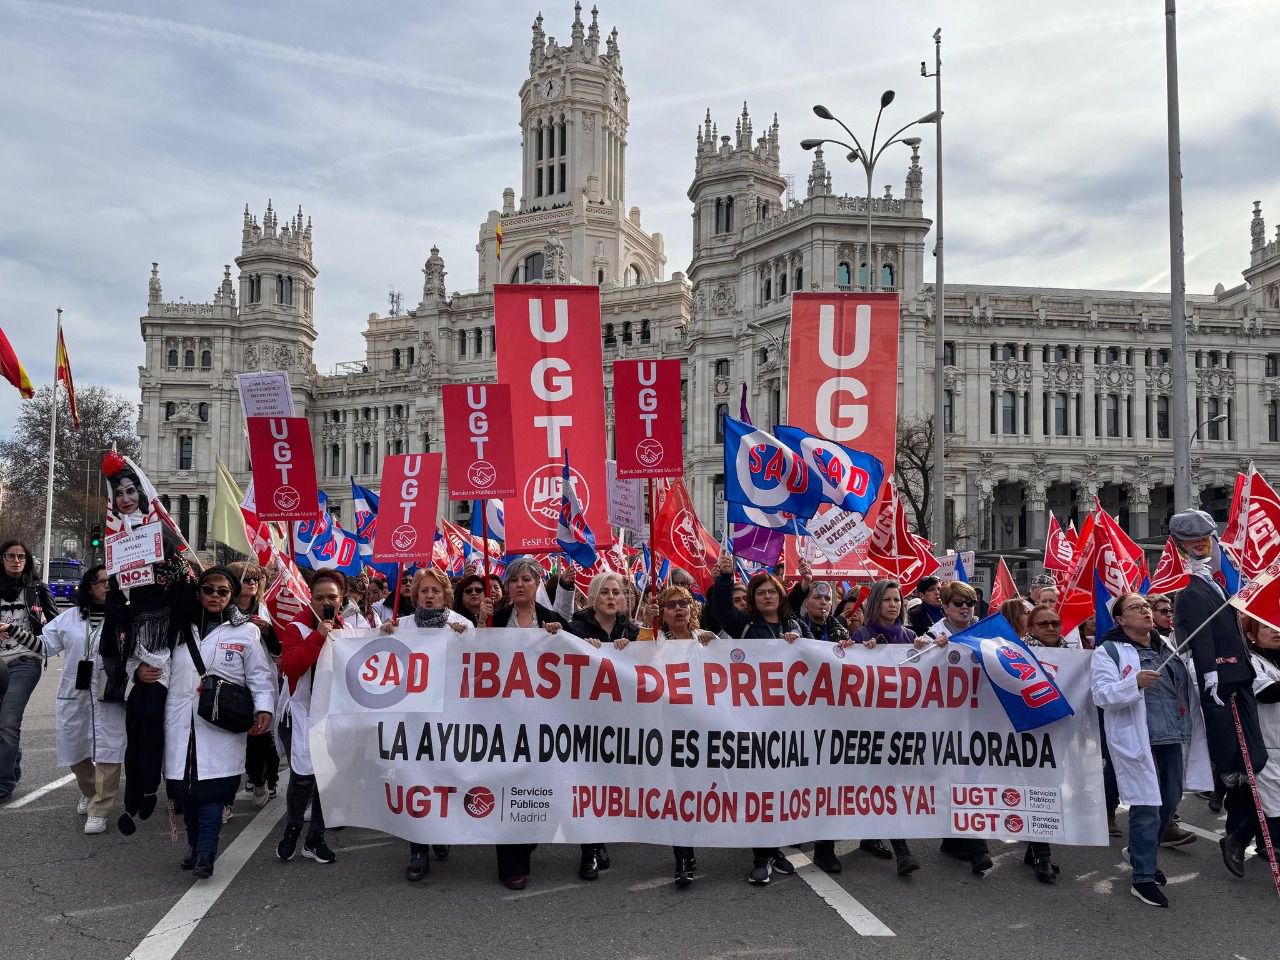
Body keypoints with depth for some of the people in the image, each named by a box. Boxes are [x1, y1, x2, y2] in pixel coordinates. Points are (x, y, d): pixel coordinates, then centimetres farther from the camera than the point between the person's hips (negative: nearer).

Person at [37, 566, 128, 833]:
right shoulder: (70, 617, 4)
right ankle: (89, 792, 44)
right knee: (75, 749, 17)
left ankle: (98, 811, 6)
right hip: (73, 695, 4)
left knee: (107, 751, -4)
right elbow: (45, 644, 6)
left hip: (109, 697, -4)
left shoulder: (124, 618, -5)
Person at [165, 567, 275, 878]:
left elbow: (260, 674, 2)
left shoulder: (246, 631, 3)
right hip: (182, 723, 3)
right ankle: (195, 843, 23)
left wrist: (264, 707, -9)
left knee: (212, 787, -10)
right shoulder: (180, 629, 13)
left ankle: (205, 853, -4)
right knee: (184, 785, 5)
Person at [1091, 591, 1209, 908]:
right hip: (1137, 741, -7)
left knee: (1169, 802, 14)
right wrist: (1135, 683, -30)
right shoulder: (1109, 652, -5)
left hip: (1172, 738, 7)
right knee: (1146, 807, -6)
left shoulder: (1168, 647, 16)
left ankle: (1142, 854, 37)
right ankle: (1143, 878, 4)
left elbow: (1185, 687, 27)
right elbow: (1101, 694, -16)